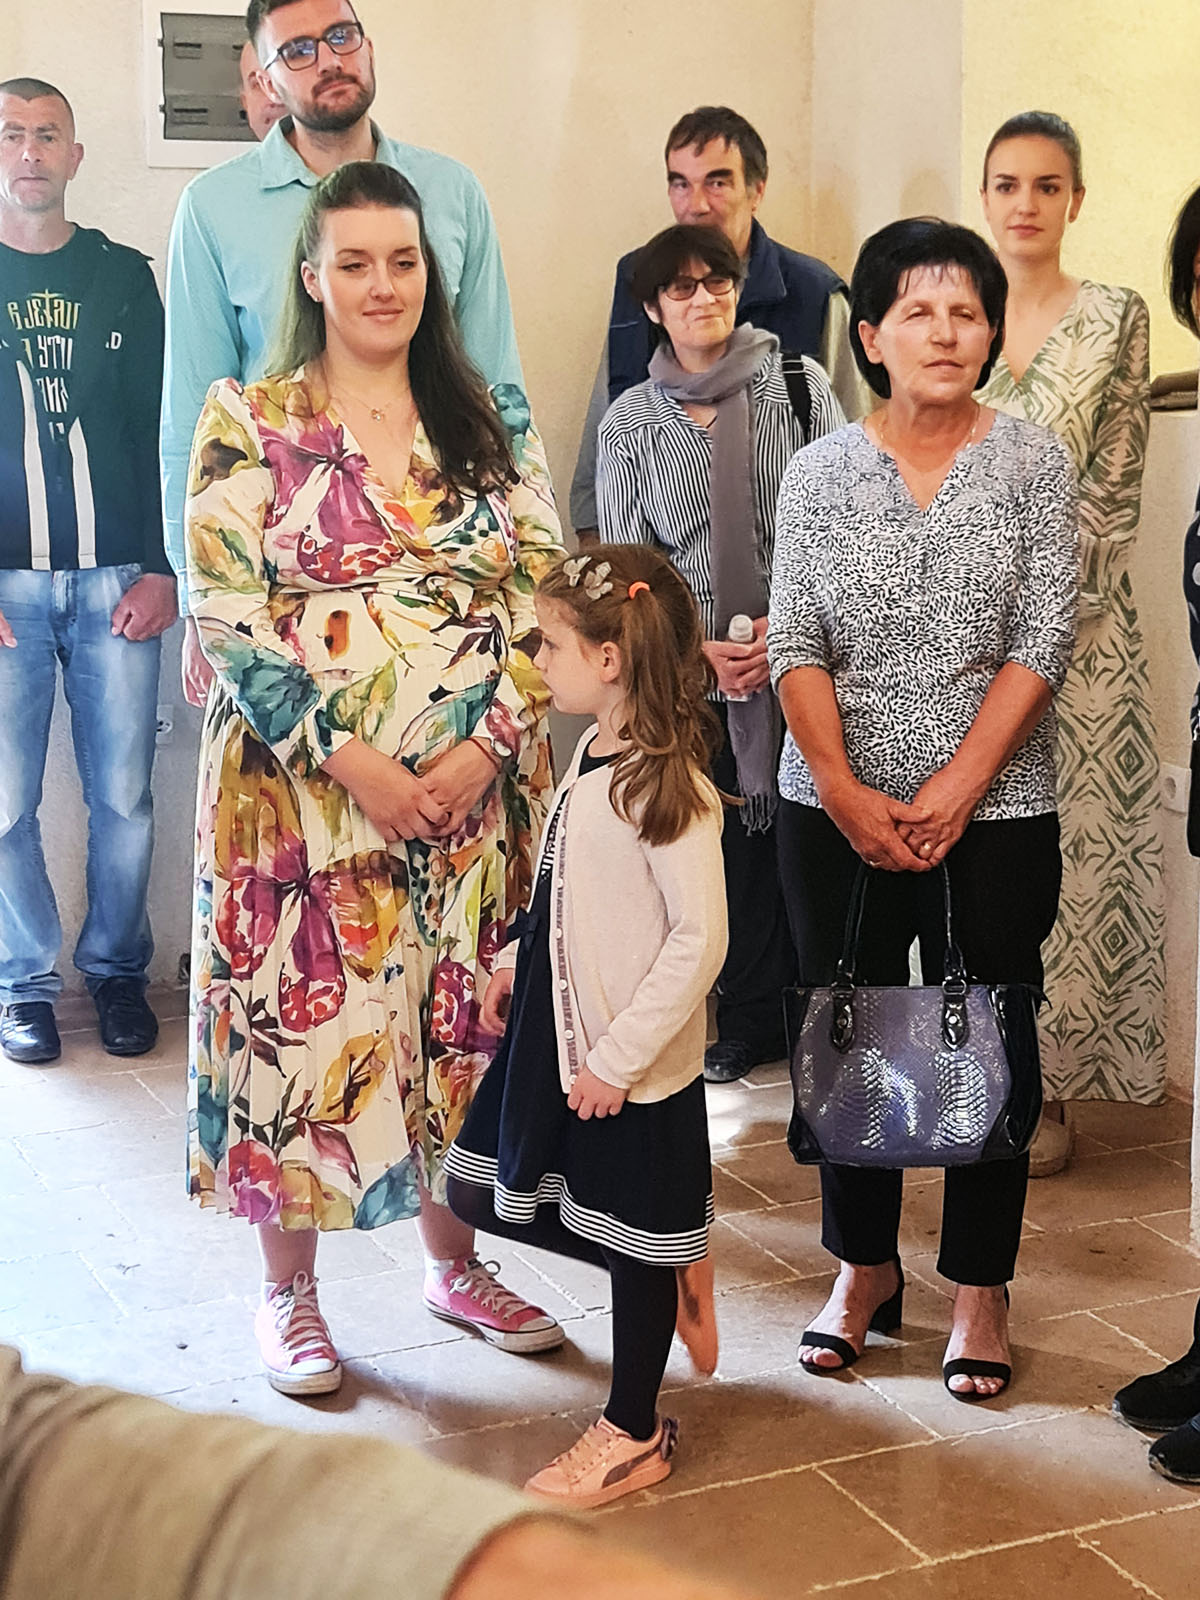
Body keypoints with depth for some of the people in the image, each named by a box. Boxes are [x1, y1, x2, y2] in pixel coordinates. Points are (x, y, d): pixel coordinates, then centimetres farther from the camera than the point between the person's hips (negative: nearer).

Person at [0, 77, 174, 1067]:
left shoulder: (125, 277, 10)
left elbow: (162, 430, 9)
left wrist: (163, 568, -1)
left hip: (117, 580, 1)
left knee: (124, 797, 4)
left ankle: (119, 971, 19)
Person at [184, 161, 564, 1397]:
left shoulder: (492, 426, 8)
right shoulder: (248, 424, -1)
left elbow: (540, 598, 4)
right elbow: (228, 614, -9)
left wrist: (481, 749, -10)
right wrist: (353, 761, -16)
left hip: (473, 790, 3)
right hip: (299, 789, -3)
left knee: (459, 1017, 10)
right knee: (302, 1016, 3)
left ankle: (455, 1262, 29)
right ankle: (289, 1292, 21)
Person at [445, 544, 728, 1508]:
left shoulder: (665, 784, -23)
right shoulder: (592, 753, 4)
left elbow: (700, 938, -25)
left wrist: (619, 1057, -22)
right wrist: (518, 961, 12)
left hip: (634, 1063, -9)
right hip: (556, 1031, 9)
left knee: (634, 1243, 7)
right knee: (493, 1191, 17)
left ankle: (634, 1435, 25)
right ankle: (675, 1265, 32)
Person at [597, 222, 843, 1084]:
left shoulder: (801, 384, 2)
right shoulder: (630, 421, 7)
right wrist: (694, 646, -6)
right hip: (695, 672, 1)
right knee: (737, 842, 5)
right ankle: (753, 1020, 20)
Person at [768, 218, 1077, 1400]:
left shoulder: (1033, 462, -2)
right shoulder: (820, 471, 2)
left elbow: (1042, 642, -7)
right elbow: (796, 643, -1)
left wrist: (953, 792, -14)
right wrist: (844, 792, -12)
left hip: (995, 816, -1)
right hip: (838, 815, 2)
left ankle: (980, 1288, 20)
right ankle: (863, 1267, 28)